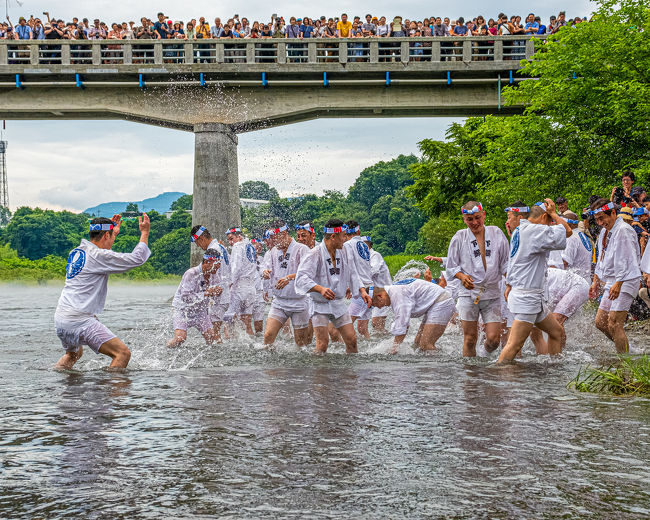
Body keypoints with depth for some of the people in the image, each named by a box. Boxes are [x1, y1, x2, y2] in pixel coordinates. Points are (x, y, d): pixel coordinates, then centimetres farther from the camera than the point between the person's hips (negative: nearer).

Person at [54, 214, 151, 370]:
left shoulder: (76, 252, 13)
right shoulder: (98, 256, -12)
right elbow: (137, 258, -9)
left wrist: (114, 230, 39)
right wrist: (145, 232, 3)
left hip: (60, 317, 9)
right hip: (79, 319, -9)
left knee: (74, 353, 35)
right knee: (123, 353, -12)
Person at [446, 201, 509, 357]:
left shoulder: (496, 234, 6)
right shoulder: (459, 237, 3)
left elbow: (505, 263, 12)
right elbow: (451, 267, 7)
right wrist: (462, 276, -14)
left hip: (492, 293, 1)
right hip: (468, 293, -1)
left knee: (493, 339, -4)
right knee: (470, 339, 1)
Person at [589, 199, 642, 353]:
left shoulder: (623, 231, -14)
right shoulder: (604, 232, 16)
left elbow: (628, 261, -21)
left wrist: (618, 284, -26)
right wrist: (596, 281, 20)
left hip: (625, 282, -10)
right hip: (611, 283, 10)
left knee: (614, 325, -14)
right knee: (600, 322, 10)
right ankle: (624, 347, 24)